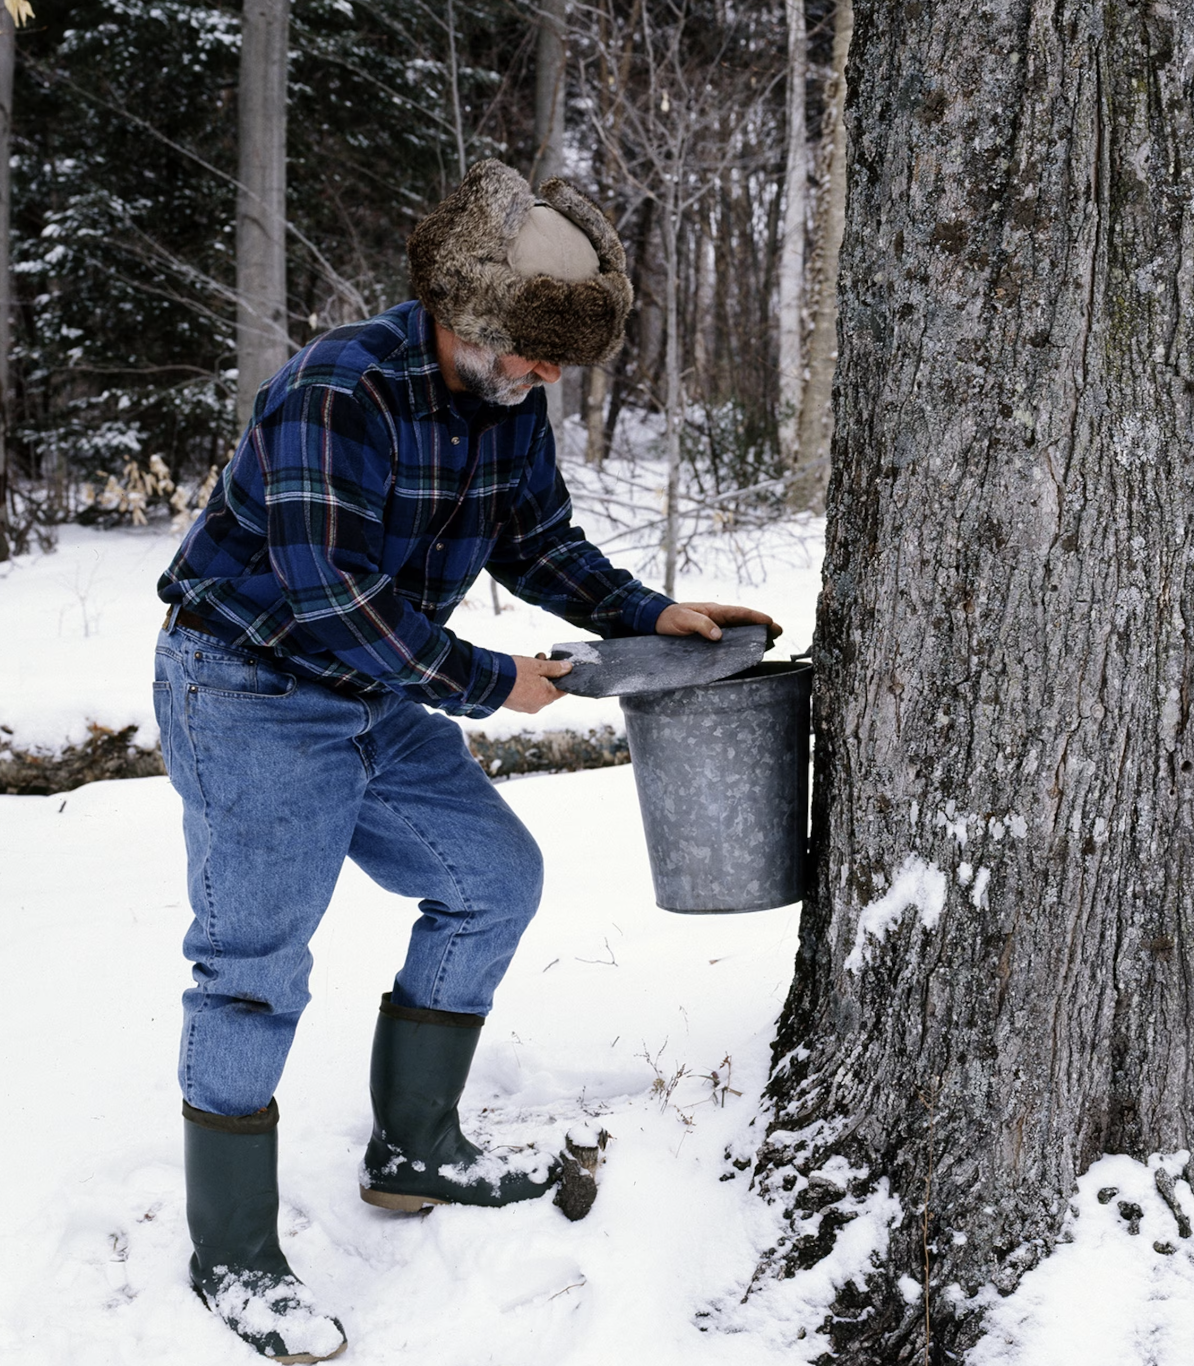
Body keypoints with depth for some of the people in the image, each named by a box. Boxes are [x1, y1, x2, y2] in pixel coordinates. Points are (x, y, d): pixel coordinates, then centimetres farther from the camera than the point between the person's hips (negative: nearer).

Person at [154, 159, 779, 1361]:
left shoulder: (508, 403, 1)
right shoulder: (339, 391, -26)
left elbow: (539, 541, 15)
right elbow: (332, 594, -29)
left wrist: (650, 615, 2)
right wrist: (488, 685, -21)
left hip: (377, 700, 9)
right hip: (248, 693, -9)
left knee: (493, 876, 11)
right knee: (255, 960, -7)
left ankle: (412, 1148, 23)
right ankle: (233, 1260, 5)